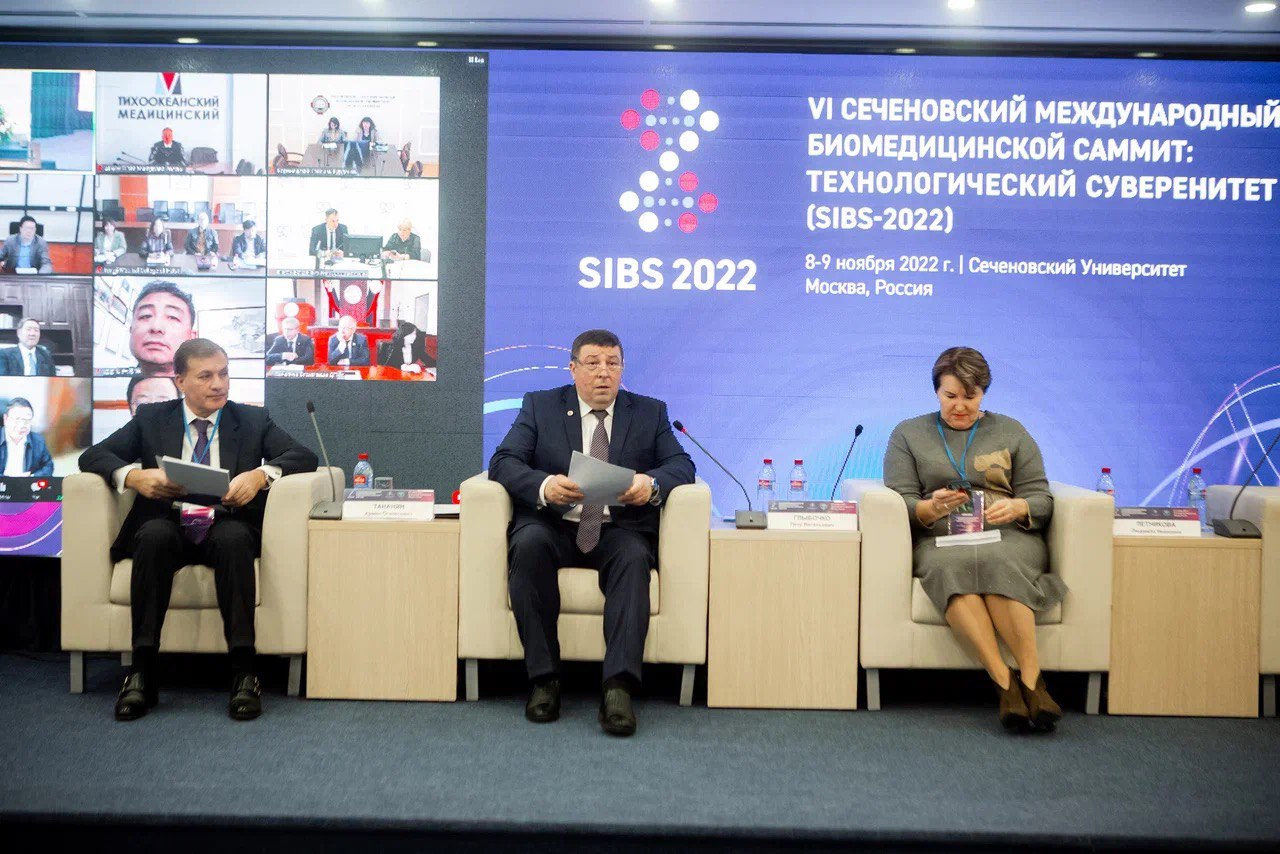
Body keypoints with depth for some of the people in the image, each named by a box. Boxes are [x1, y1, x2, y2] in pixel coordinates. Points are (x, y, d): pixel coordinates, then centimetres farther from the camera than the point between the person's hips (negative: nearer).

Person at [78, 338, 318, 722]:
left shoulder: (253, 420, 14)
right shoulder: (152, 418, 16)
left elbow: (304, 457, 3)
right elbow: (92, 456, 7)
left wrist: (260, 474, -18)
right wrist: (133, 476, -15)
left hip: (226, 528, -1)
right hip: (168, 527, 1)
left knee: (233, 538, -36)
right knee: (154, 535, -34)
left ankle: (243, 672, -36)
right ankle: (142, 672, -30)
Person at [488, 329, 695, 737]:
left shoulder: (650, 412, 14)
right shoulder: (540, 406, 12)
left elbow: (681, 464, 3)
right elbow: (503, 462, -1)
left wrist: (652, 484, -22)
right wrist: (545, 486, -24)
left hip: (618, 530, 0)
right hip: (552, 526, 0)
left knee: (635, 557, -33)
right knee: (528, 544, -33)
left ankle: (618, 687, -40)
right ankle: (544, 678, -26)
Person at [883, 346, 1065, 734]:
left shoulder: (1011, 432, 19)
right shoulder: (908, 434, 17)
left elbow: (1041, 500, 11)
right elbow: (901, 504, 7)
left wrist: (1016, 508, -13)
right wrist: (930, 508, -16)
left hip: (1009, 536, 0)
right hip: (939, 540, 0)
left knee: (994, 563, -37)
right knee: (953, 567, -37)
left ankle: (1031, 678, -38)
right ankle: (1006, 682, -41)